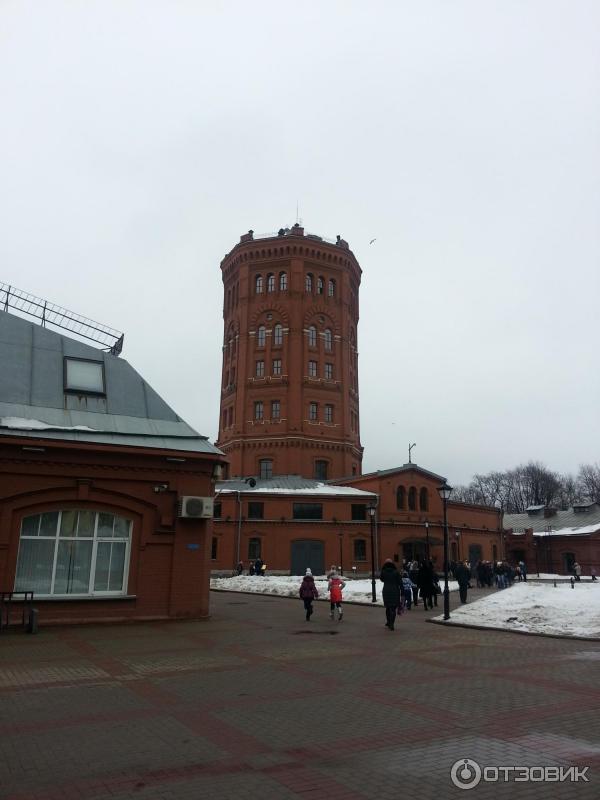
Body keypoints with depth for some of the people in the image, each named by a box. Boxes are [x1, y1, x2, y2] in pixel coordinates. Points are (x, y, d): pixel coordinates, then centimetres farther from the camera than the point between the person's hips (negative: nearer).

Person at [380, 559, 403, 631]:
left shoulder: (383, 572, -2)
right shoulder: (396, 572, -4)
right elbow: (400, 582, -4)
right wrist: (402, 591, 2)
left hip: (386, 592, 1)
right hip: (395, 591, -1)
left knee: (388, 607, 17)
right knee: (393, 608, 3)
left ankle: (389, 623, 25)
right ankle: (391, 624, -5)